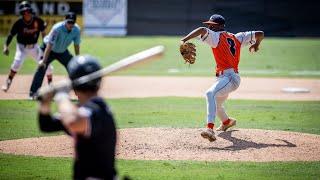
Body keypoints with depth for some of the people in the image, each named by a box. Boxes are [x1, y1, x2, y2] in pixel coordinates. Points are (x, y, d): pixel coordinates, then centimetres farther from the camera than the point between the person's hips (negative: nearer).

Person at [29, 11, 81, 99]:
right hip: (49, 50, -5)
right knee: (41, 68, -20)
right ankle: (33, 93, -19)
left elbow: (76, 45, -6)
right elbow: (49, 45, -36)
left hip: (62, 51, 5)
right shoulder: (57, 28, -34)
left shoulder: (76, 30, -19)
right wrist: (44, 61, -41)